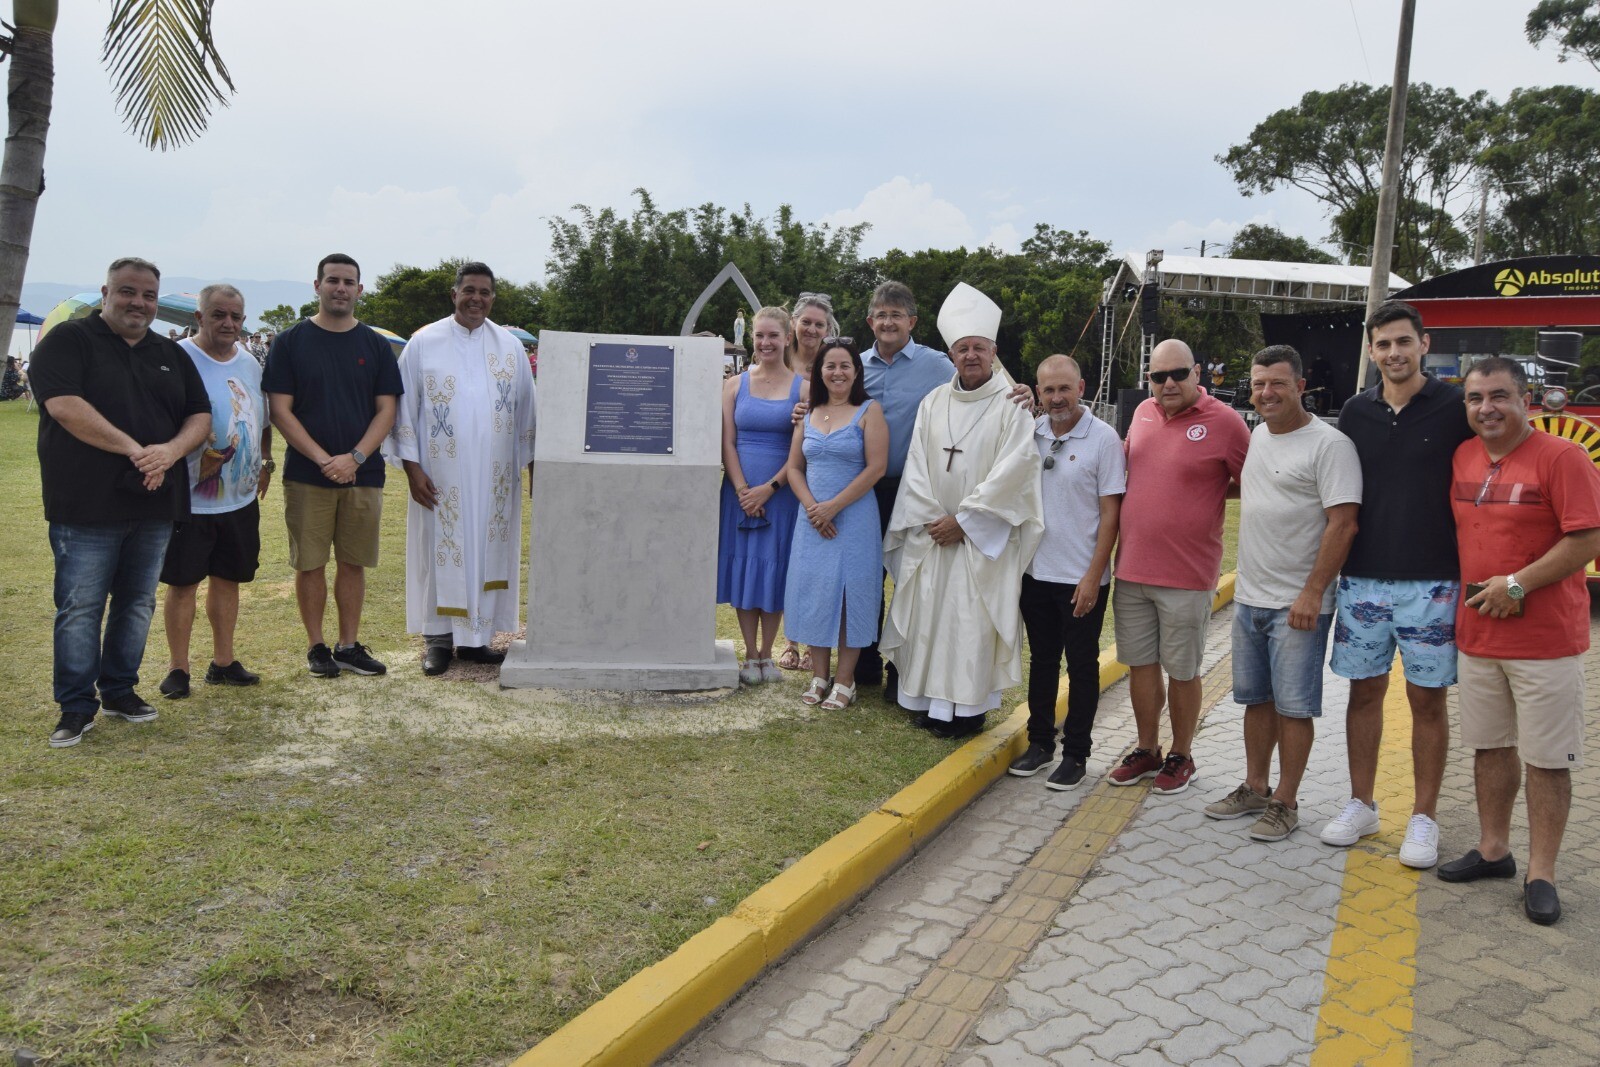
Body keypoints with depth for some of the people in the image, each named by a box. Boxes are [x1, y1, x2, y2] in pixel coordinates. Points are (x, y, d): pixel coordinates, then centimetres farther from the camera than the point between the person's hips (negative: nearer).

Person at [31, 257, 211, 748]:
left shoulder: (170, 354, 14)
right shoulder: (69, 340, -3)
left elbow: (201, 415, 9)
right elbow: (64, 405, -17)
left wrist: (170, 450, -11)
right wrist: (134, 449, -19)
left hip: (155, 505, 5)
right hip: (87, 505, -5)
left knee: (138, 603, 12)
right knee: (80, 607, 0)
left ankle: (120, 689, 26)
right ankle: (76, 707, 9)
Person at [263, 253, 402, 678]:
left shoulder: (375, 345, 7)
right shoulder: (291, 342, 1)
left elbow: (386, 409, 3)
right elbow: (280, 409, -3)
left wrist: (354, 458, -11)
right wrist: (322, 458, -14)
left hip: (363, 474, 2)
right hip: (306, 475, -2)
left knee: (353, 562, 7)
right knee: (310, 564, 3)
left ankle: (349, 646, 18)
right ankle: (316, 646, 16)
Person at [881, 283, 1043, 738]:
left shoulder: (1012, 405, -6)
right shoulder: (933, 403, 8)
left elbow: (1012, 469, -14)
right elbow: (916, 465, 6)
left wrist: (962, 519, -15)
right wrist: (930, 519, -7)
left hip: (984, 536, -4)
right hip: (932, 532, 5)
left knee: (972, 619, -2)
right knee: (928, 612, 8)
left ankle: (967, 705, 9)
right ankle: (930, 698, 19)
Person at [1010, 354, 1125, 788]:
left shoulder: (1103, 439, -10)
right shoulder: (1030, 434, 3)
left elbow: (1111, 512, -10)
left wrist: (1093, 576, -13)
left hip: (1082, 577, -4)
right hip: (1036, 572, 5)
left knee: (1081, 666, 6)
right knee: (1042, 659, 15)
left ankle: (1075, 754, 18)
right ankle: (1040, 741, 28)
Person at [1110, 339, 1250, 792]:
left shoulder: (1224, 421, -11)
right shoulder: (1143, 413, 7)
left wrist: (1208, 493, -2)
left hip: (1186, 575, -5)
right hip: (1131, 568, 5)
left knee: (1182, 671, 8)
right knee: (1141, 663, 14)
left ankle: (1181, 756, 25)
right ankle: (1147, 750, 30)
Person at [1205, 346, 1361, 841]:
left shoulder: (1329, 444, -12)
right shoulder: (1257, 436, 11)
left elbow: (1342, 524, -18)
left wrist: (1312, 593, -20)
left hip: (1298, 604, -7)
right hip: (1249, 596, 7)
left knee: (1293, 706, 1)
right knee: (1256, 699, 16)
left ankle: (1285, 802, 12)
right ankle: (1254, 787, 28)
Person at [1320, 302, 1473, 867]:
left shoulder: (1456, 408, -4)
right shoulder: (1356, 413, 7)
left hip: (1431, 582, -3)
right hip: (1362, 579, 3)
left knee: (1427, 699, 5)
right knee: (1364, 691, 10)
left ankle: (1423, 817, 17)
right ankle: (1361, 805, 23)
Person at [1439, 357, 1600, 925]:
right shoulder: (1462, 457, 7)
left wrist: (1518, 584, -19)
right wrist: (1469, 591, 7)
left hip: (1547, 639, -6)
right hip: (1476, 633, 6)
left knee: (1547, 759, 3)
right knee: (1489, 746, 16)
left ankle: (1541, 875, 13)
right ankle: (1492, 850, 31)